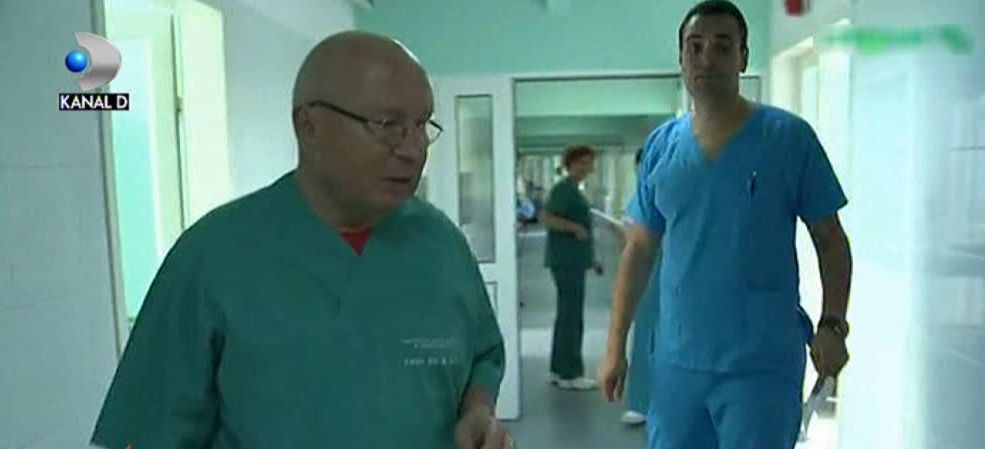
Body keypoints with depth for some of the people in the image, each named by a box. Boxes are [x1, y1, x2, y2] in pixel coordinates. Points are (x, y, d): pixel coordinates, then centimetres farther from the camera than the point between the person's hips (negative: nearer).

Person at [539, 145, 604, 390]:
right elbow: (547, 218, -21)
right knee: (571, 316, -6)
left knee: (568, 315, 13)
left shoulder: (574, 190, 19)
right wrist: (575, 227, -24)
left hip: (573, 261, 10)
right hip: (567, 260, -10)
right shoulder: (563, 188, -10)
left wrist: (591, 259, 25)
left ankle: (559, 370, 20)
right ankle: (569, 374, 0)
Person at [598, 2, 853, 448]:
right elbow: (639, 251, 6)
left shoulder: (790, 137, -5)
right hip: (676, 361, 3)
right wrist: (615, 347, 4)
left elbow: (831, 242, 1)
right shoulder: (661, 145, 3)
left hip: (763, 365, -3)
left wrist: (832, 325, -13)